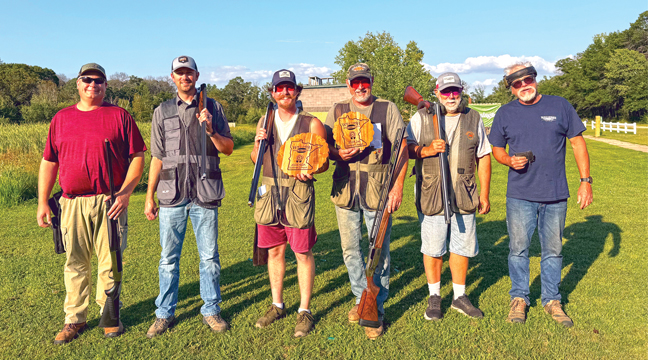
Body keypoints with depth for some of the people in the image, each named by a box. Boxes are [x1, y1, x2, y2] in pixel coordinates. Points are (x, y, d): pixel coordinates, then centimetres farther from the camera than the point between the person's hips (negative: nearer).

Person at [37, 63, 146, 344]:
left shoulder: (119, 116, 3)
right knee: (75, 263, 10)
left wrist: (125, 193, -10)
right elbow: (49, 162, 13)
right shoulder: (61, 118, 12)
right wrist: (42, 202, 8)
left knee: (109, 263, 5)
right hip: (72, 204, 3)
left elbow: (137, 157, -1)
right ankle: (75, 319, 24)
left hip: (110, 202, -2)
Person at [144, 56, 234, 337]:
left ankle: (211, 309, 20)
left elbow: (228, 148, 6)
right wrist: (149, 197, 9)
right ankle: (165, 313, 20)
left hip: (205, 194, -1)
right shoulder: (162, 112, 11)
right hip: (172, 196, 1)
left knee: (209, 256, 5)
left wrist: (210, 131, -13)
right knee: (169, 258, 6)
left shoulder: (212, 107, 8)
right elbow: (157, 158, 11)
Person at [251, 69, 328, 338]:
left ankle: (304, 311, 15)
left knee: (303, 253, 1)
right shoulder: (265, 122, 12)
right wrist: (259, 143, -3)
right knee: (274, 251, 12)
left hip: (298, 193, -4)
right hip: (270, 192, 4)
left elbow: (324, 162, 0)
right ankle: (277, 305, 28)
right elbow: (256, 159, 17)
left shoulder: (311, 123, 0)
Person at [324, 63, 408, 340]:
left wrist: (398, 186, -10)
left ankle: (376, 309, 14)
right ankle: (361, 299, 28)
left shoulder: (387, 109, 5)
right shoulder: (338, 111, 13)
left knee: (379, 251, 0)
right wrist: (337, 154, -10)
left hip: (378, 189, -3)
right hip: (345, 188, 3)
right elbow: (323, 143, 13)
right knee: (350, 249, 9)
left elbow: (402, 148, 0)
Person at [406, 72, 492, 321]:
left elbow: (483, 157, 12)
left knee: (462, 246, 9)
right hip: (430, 195, -2)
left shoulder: (474, 119, 11)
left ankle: (459, 296, 26)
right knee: (433, 248, 5)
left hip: (464, 195, 3)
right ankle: (434, 297, 22)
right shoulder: (421, 118, 3)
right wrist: (426, 150, -18)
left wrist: (484, 194, 9)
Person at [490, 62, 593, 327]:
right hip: (519, 196, 0)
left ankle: (551, 300, 27)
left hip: (555, 195, 0)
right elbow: (497, 149, 12)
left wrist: (585, 181, 0)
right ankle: (519, 298, 22)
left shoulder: (560, 106, 3)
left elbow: (578, 143, 6)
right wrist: (510, 160, -11)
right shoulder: (505, 113, 4)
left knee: (553, 250, 11)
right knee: (518, 249, 6)